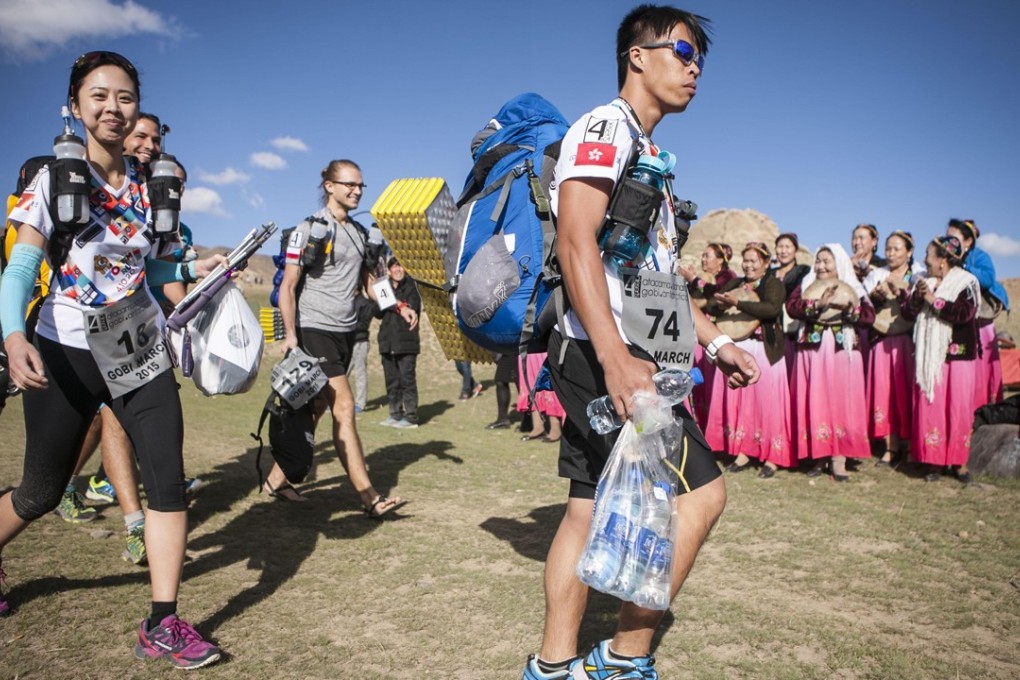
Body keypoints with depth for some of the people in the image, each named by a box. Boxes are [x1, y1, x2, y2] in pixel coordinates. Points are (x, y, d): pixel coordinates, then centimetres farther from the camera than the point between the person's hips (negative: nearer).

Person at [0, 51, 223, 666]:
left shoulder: (148, 185, 6)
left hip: (142, 350, 3)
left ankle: (163, 626, 2)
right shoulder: (54, 179, -5)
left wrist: (195, 268, -1)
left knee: (169, 481, -6)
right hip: (69, 354, -3)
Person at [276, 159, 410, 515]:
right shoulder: (310, 229, -5)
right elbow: (288, 286, -7)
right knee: (344, 408, -13)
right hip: (315, 330, -7)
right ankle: (370, 497, -12)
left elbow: (367, 282, 20)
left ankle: (277, 477, 27)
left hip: (345, 332, 7)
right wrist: (290, 334, -17)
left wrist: (399, 307, 6)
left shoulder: (360, 233, 14)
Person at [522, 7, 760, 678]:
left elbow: (661, 271, 29)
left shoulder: (648, 153, 26)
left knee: (590, 505, 10)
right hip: (602, 354, -10)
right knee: (702, 491, -8)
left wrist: (715, 339, 22)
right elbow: (576, 244, -20)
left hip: (618, 357, 10)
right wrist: (615, 357, -28)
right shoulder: (604, 128, -5)